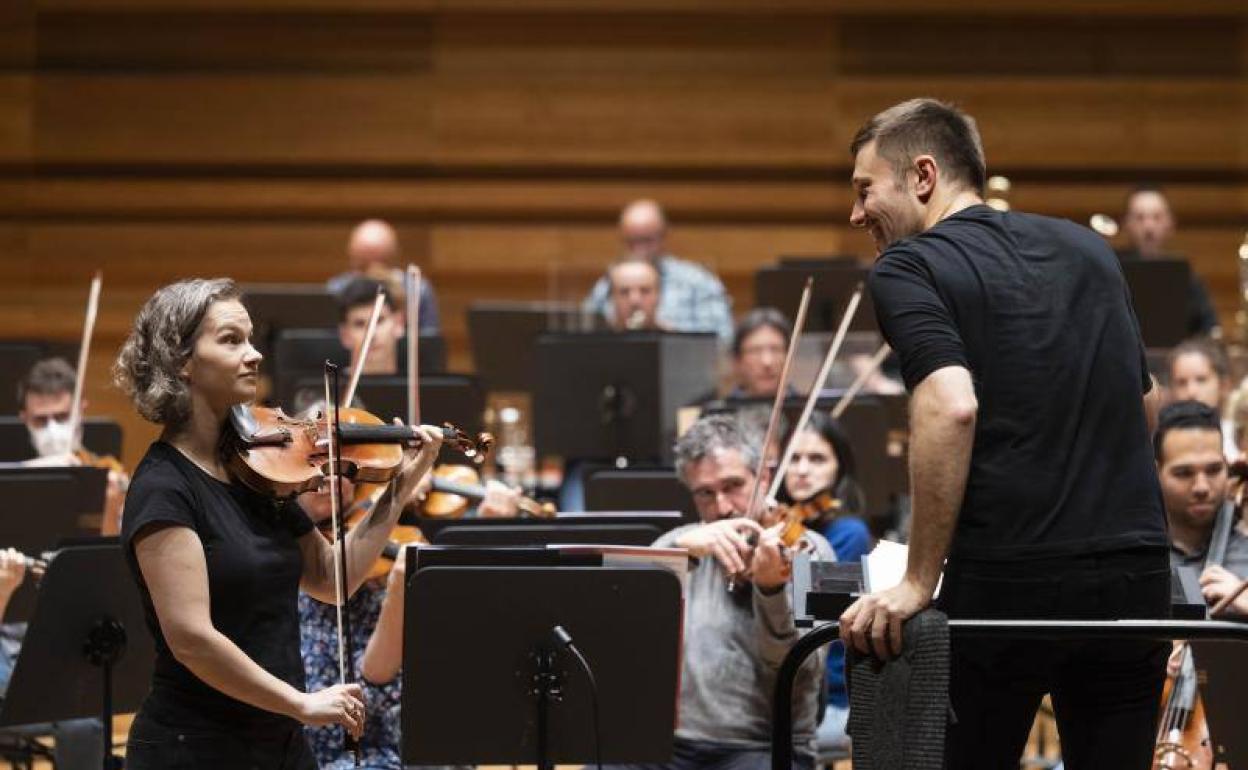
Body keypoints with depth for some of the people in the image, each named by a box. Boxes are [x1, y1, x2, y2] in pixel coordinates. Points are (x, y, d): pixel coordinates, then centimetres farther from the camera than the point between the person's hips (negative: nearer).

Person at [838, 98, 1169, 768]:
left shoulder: (907, 268, -3)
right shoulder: (1087, 248, 17)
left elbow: (952, 407, -20)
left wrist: (918, 580, -17)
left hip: (1011, 580, -6)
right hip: (1137, 573, 6)